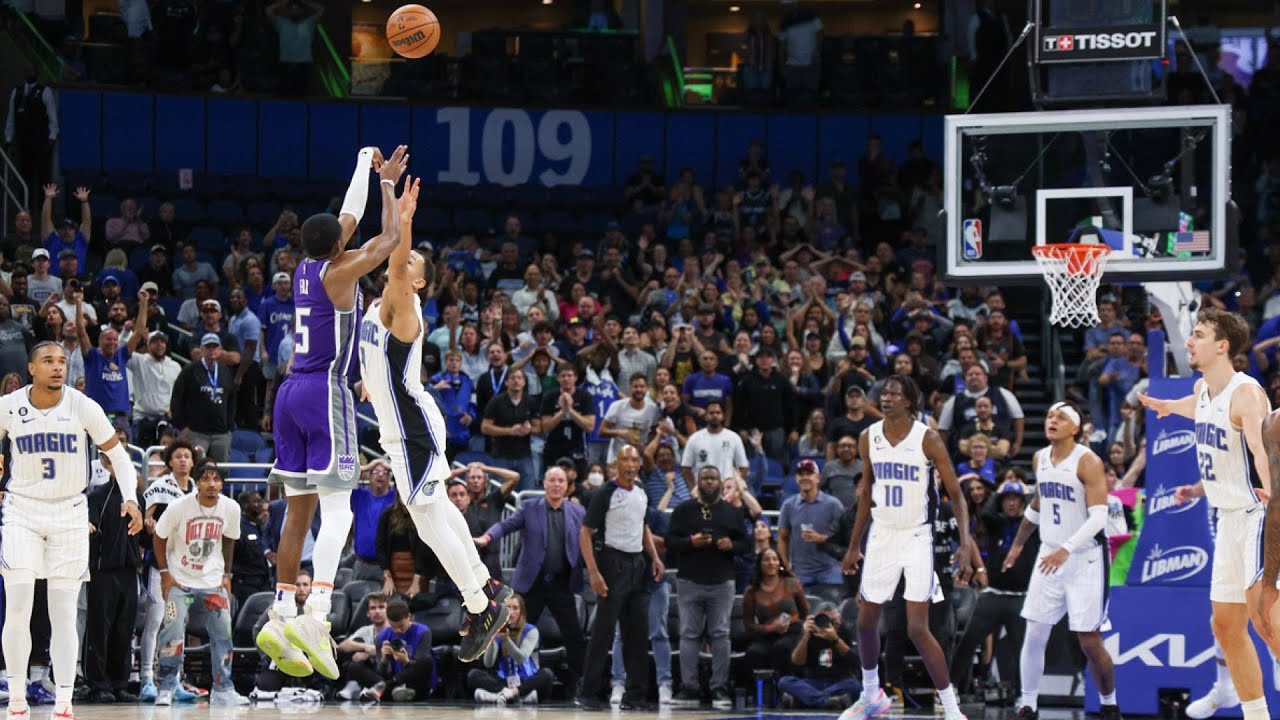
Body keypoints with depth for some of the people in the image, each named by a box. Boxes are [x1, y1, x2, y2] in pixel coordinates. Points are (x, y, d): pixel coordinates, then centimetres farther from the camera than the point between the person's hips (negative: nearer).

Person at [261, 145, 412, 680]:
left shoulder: (305, 267, 10)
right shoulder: (340, 272, -10)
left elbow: (348, 218, 26)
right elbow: (389, 238, 0)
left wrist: (364, 168, 36)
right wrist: (387, 183, 12)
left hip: (290, 394, 8)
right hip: (325, 394, -8)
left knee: (299, 511, 10)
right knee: (337, 511, -11)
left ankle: (282, 617, 6)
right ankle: (315, 616, -24)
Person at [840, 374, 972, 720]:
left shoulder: (927, 440, -13)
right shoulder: (869, 438, 2)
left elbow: (956, 495, -11)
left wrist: (965, 544, -21)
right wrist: (854, 546, 17)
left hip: (917, 536, -5)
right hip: (882, 535, 5)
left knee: (917, 629, -13)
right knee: (866, 621, 13)